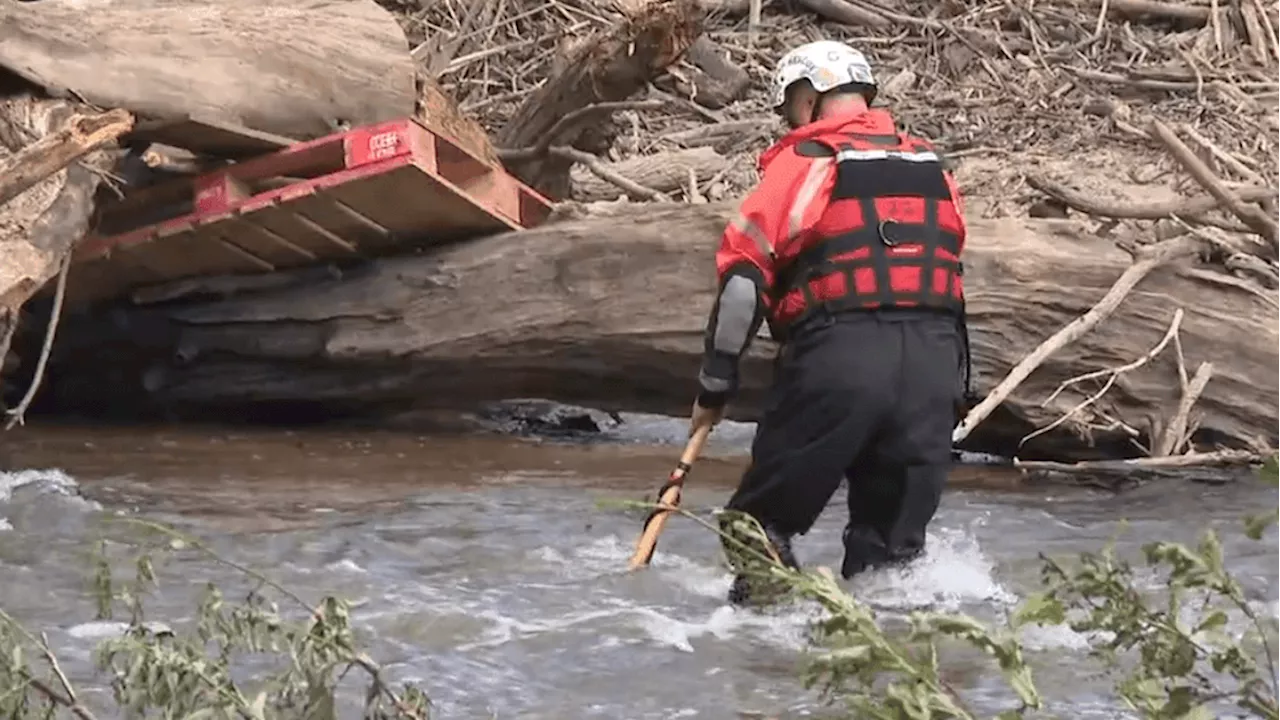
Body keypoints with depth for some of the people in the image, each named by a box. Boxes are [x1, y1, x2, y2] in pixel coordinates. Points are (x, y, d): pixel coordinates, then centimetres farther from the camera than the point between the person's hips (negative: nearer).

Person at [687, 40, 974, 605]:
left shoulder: (803, 161, 1)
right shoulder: (933, 170, 20)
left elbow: (743, 277, -4)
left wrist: (714, 386, 3)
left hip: (837, 362, -5)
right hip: (936, 363, 6)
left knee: (762, 523, 5)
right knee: (893, 544, 12)